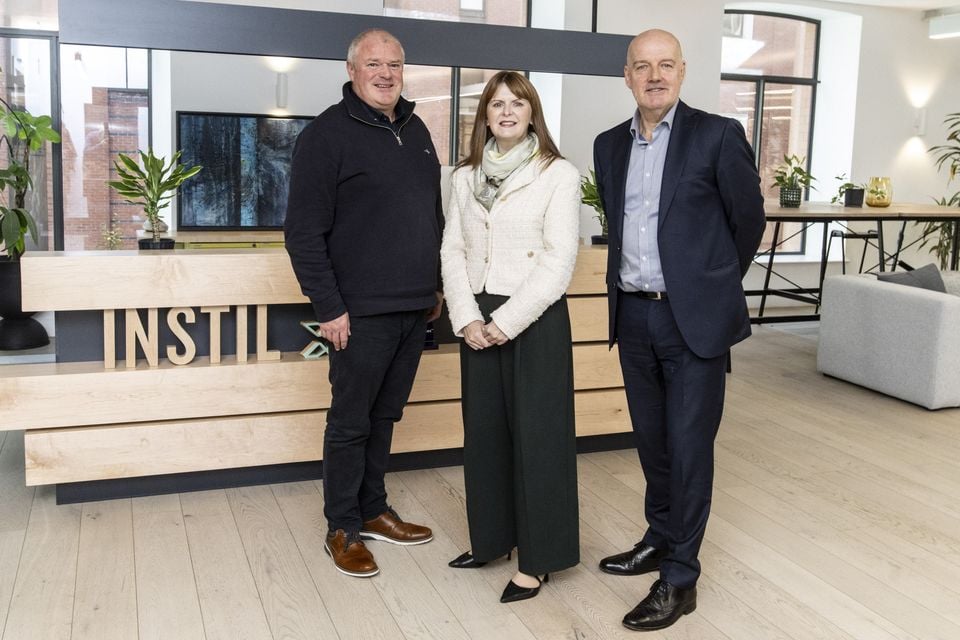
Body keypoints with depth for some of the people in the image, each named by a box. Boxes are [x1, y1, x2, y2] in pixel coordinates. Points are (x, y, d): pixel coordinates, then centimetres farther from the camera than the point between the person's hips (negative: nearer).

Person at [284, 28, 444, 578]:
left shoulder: (416, 131, 13)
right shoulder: (328, 134, -8)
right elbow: (304, 232, -12)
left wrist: (435, 285, 16)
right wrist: (328, 307, -15)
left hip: (415, 308, 7)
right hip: (361, 312, -6)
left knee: (385, 416, 17)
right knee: (351, 422, 5)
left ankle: (373, 511, 31)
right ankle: (343, 529, 18)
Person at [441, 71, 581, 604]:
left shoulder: (559, 174, -6)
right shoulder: (465, 176, 9)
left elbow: (558, 261, -12)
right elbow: (452, 251, 6)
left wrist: (507, 322, -14)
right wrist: (467, 318, -7)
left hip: (535, 320, -5)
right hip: (477, 321, 5)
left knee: (536, 434, 0)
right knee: (484, 431, 11)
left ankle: (536, 558, 12)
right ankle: (492, 538, 27)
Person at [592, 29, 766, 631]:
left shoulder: (718, 135, -6)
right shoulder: (609, 145, 9)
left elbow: (749, 219, 2)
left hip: (694, 316, -5)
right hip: (634, 315, 5)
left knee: (689, 446, 1)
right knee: (652, 439, 17)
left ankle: (680, 578, 11)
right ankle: (662, 539, 35)